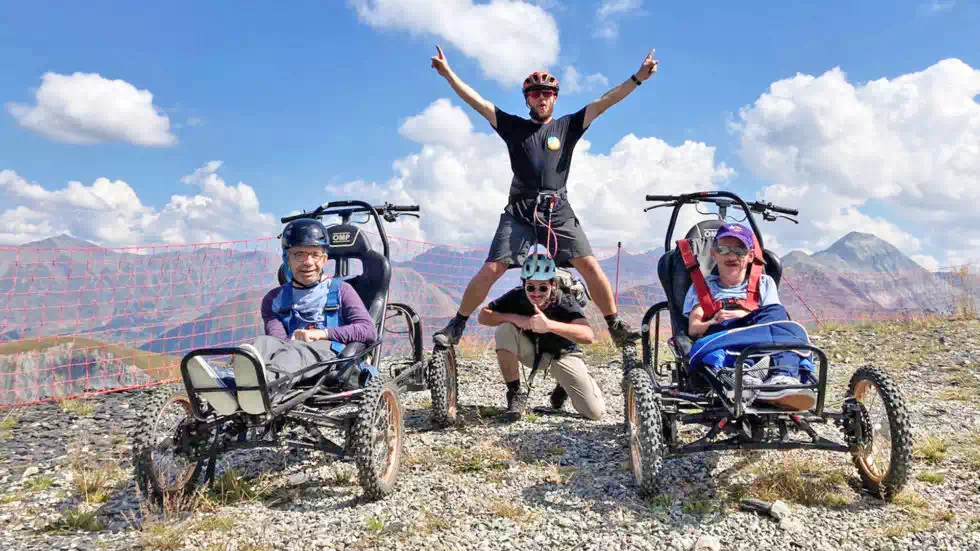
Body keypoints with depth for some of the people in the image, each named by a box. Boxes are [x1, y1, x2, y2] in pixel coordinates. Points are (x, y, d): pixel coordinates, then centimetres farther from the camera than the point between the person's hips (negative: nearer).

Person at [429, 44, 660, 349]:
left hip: (558, 211, 1)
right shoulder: (514, 127, 12)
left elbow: (603, 103, 5)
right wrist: (448, 73, -1)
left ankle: (616, 325, 2)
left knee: (589, 265, -12)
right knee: (491, 269, -10)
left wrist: (638, 77, -2)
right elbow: (477, 102, 7)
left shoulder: (568, 126, 13)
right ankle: (457, 324, 3)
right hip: (520, 210, 0)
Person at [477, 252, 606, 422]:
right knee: (504, 330, -30)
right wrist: (513, 317, -34)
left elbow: (588, 336, -46)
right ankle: (515, 395, -14)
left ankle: (563, 388, 20)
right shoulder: (517, 296, -23)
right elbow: (483, 316, -17)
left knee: (595, 412, -14)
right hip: (531, 351, 1)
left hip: (562, 355, -1)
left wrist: (549, 325, -61)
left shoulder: (565, 302, -30)